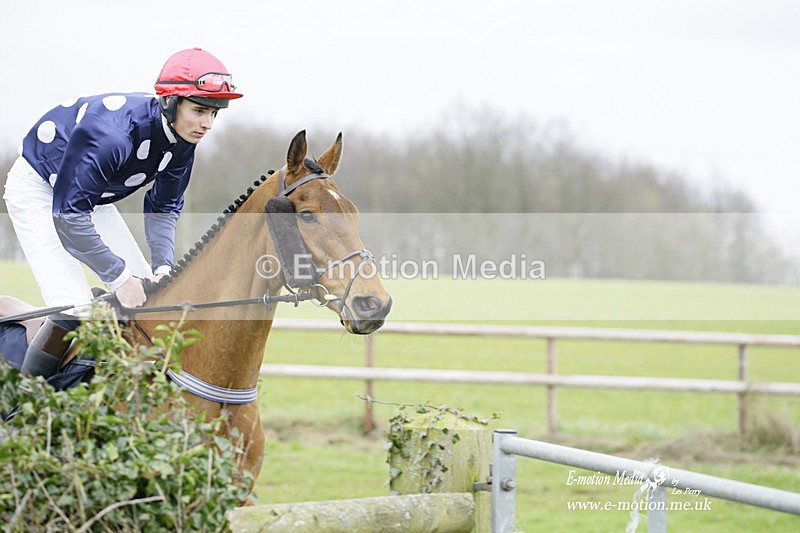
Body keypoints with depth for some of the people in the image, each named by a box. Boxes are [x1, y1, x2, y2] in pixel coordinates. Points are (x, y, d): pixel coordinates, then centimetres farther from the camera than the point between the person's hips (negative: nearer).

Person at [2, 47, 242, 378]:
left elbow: (163, 206, 0)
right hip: (37, 189, -8)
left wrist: (163, 264, -16)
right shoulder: (112, 133, -39)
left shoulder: (182, 141, -14)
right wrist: (118, 276, -33)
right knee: (74, 310, -20)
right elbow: (67, 216, -37)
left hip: (90, 195, 8)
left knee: (148, 291, 2)